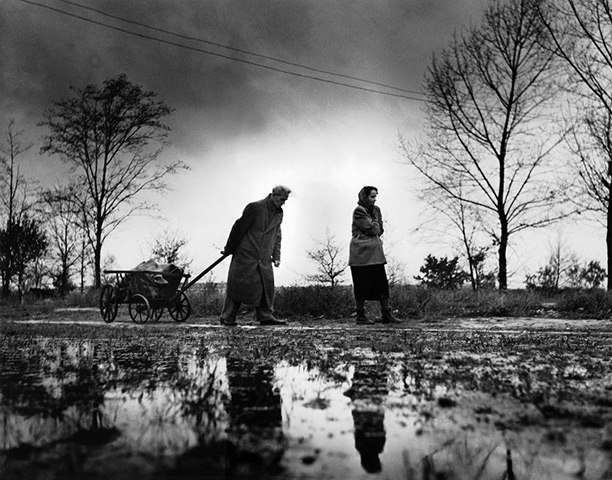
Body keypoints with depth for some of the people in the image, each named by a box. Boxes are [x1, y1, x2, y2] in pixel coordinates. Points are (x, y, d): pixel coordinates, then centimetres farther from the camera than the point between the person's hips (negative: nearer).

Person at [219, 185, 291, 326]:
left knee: (267, 285, 2)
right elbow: (239, 228, -8)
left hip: (264, 257, 6)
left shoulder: (279, 213, 10)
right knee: (238, 284, -3)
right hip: (246, 254, -6)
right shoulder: (255, 207, -12)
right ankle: (227, 317, 4)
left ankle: (266, 316, 9)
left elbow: (276, 235, 18)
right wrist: (229, 249, -3)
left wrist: (276, 256, 8)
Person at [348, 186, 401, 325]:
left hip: (375, 251, 7)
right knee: (362, 284, -3)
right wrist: (375, 225, 4)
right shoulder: (358, 211, -9)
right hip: (361, 251, -7)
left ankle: (386, 314, 6)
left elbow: (380, 229, 13)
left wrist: (374, 227, -3)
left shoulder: (376, 210, 15)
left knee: (382, 282, 3)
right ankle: (361, 316, 6)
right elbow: (372, 228, -13)